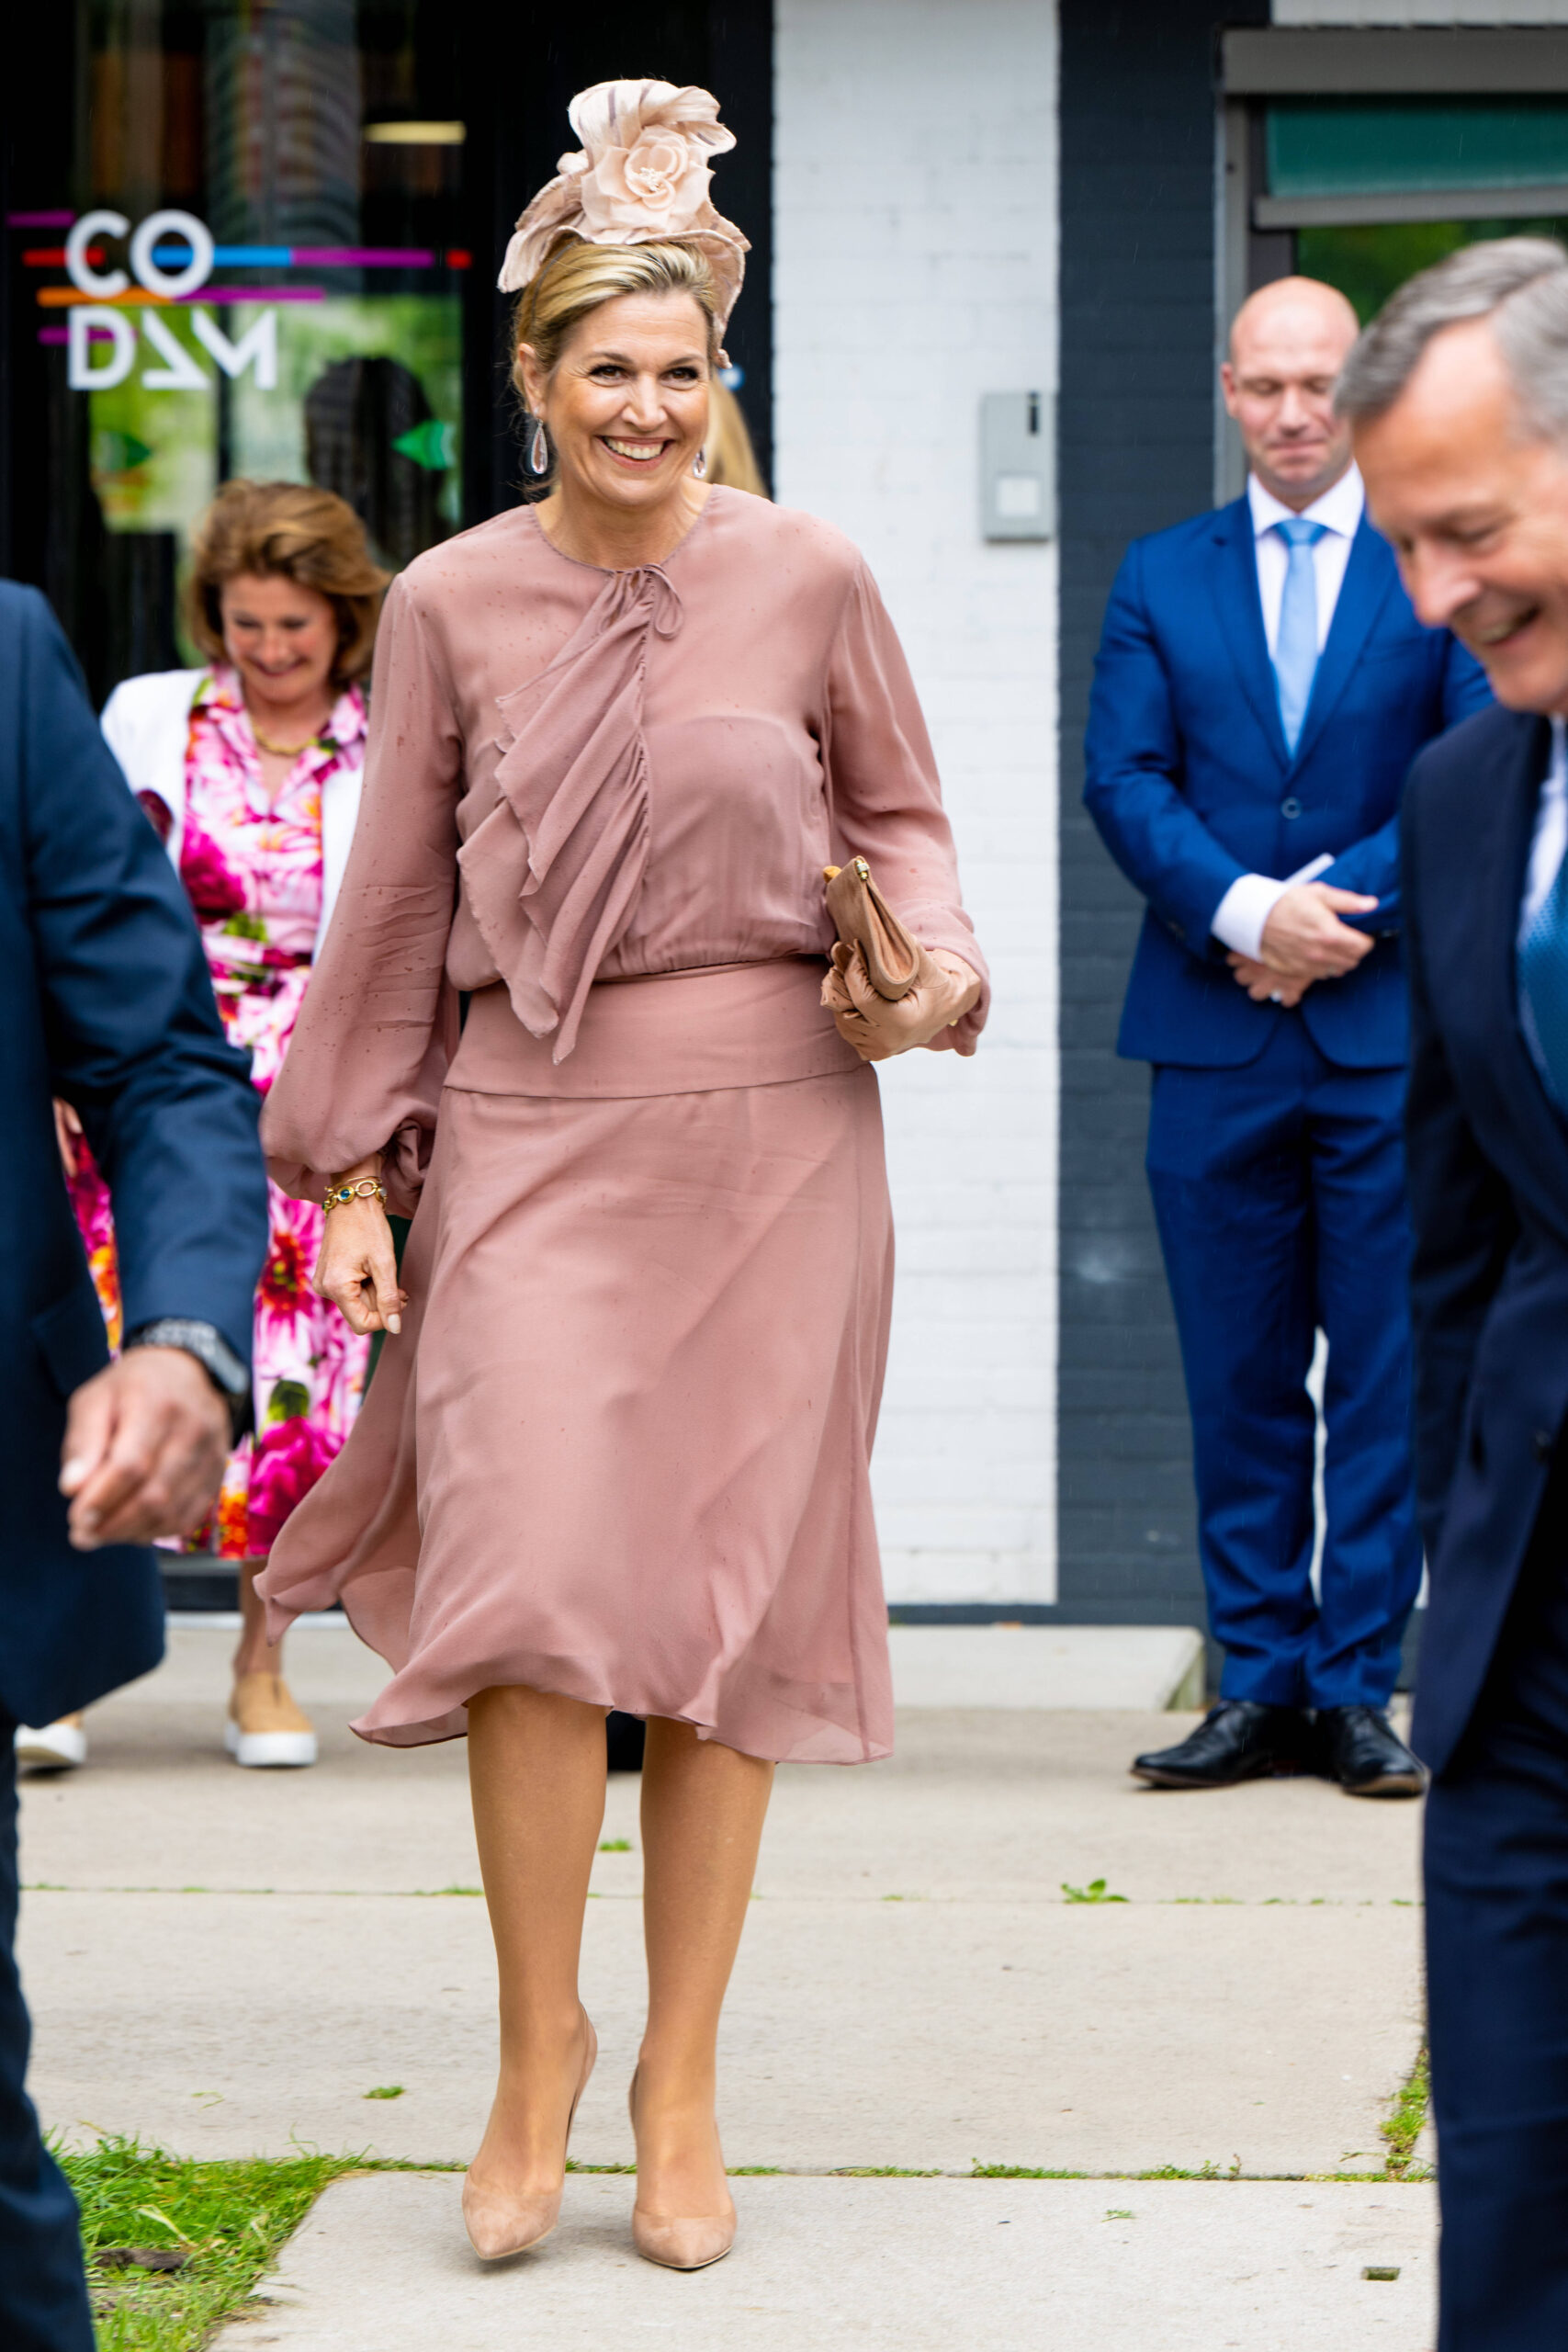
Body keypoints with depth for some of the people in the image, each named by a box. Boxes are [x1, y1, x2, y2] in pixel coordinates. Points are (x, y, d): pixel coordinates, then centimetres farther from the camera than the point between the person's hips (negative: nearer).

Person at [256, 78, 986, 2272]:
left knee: (737, 1595, 3)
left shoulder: (810, 580, 1)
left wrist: (925, 967, -6)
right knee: (534, 1574, -12)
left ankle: (682, 2083, 14)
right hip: (532, 1126, 0)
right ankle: (538, 2047, 6)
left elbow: (900, 813, 15)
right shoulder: (451, 604, 2)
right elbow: (396, 899, 9)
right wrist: (353, 1167, 8)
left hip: (772, 1128, 0)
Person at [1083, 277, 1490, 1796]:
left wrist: (1335, 904, -13)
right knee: (1238, 1384, 5)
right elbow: (1124, 781, 2)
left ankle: (1357, 1688, 5)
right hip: (1216, 1039, 2)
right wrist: (1243, 911, -14)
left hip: (1393, 1031, -2)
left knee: (1388, 1384, -1)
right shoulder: (1161, 578, 12)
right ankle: (1260, 1687, 11)